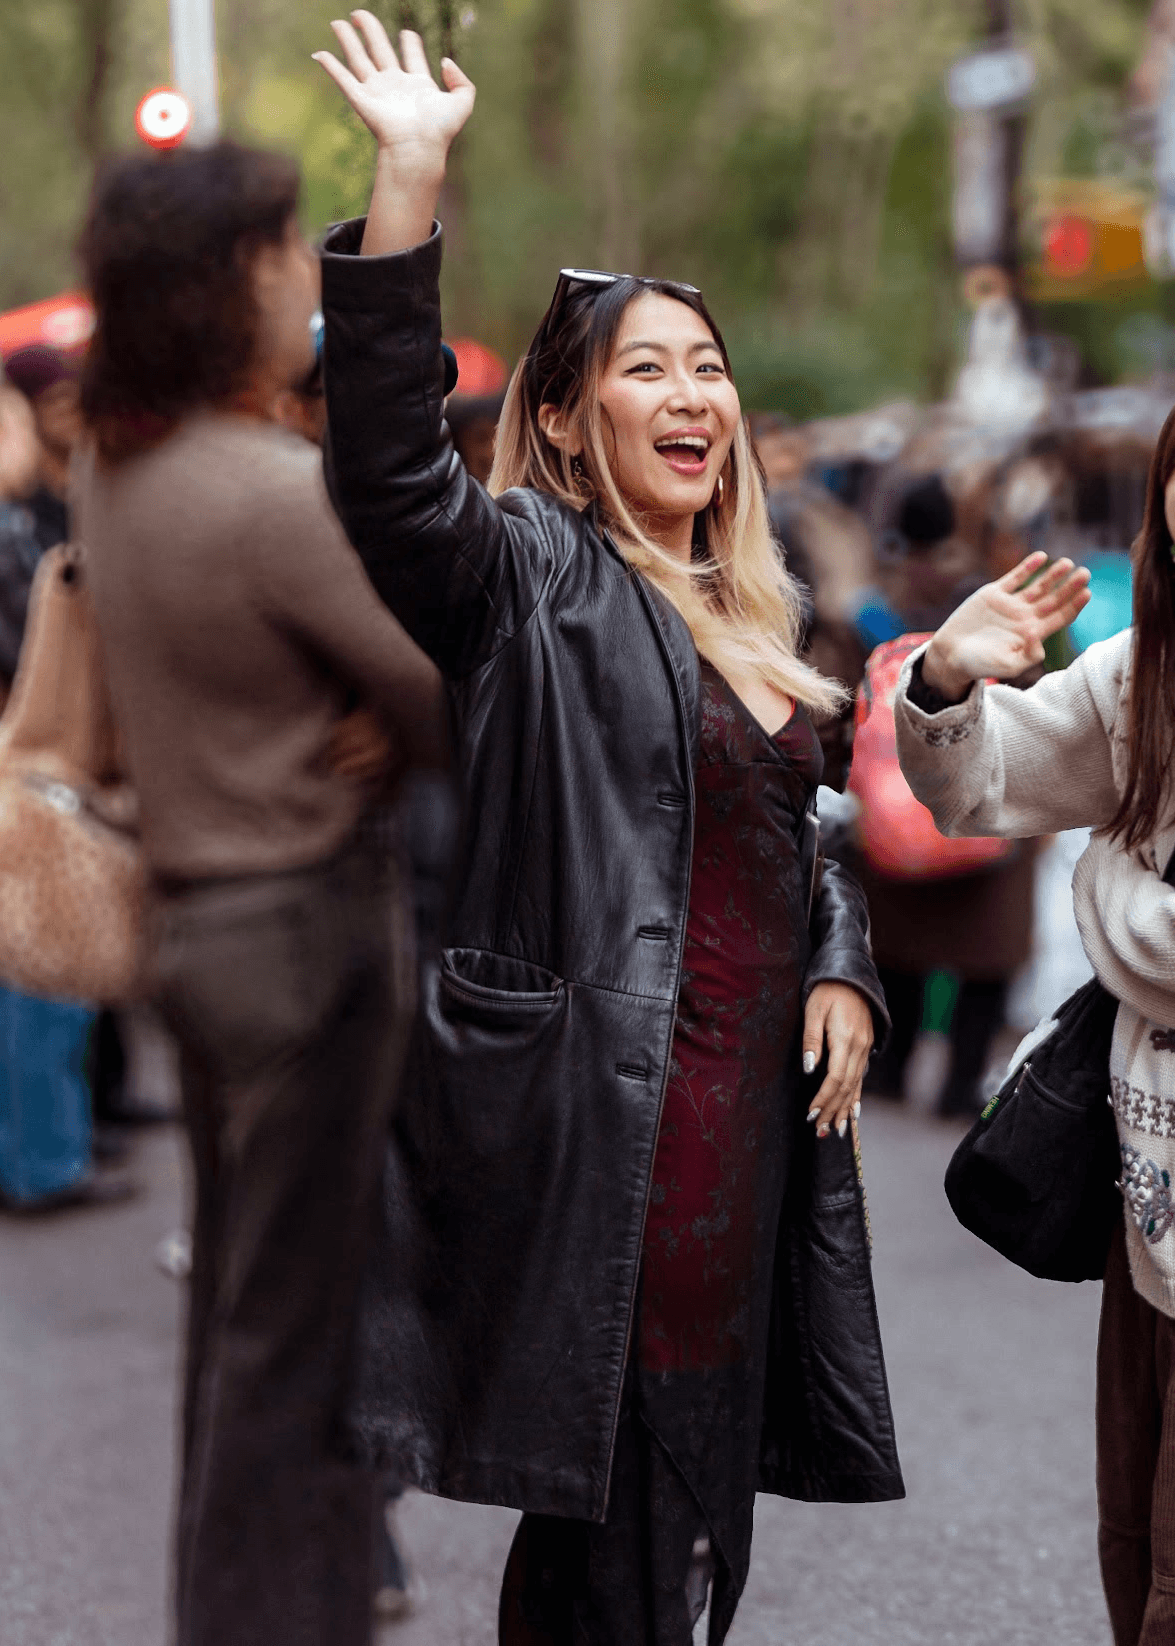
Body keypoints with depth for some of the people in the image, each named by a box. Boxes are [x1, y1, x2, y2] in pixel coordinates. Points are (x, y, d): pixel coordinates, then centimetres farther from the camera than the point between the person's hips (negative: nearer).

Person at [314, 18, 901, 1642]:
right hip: (605, 1122, -8)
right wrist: (410, 179, -32)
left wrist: (842, 970, 7)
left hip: (751, 1109, 8)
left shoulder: (746, 614, 18)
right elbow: (391, 473, -25)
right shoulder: (536, 580, -5)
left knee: (705, 1511, 14)